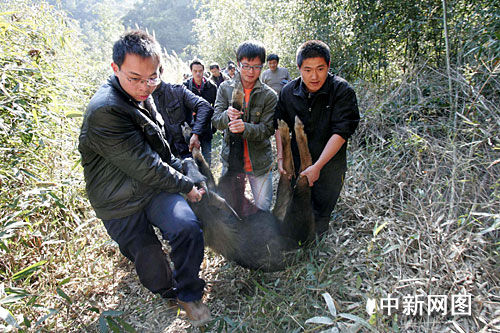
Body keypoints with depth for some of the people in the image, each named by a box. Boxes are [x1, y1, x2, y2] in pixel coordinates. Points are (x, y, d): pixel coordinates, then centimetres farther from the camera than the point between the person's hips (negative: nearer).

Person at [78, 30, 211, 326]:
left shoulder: (142, 96, 3)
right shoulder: (105, 111, -26)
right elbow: (145, 167, -24)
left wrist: (182, 170, 17)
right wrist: (187, 186, -12)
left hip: (155, 184, 6)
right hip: (121, 204, -5)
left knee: (188, 228, -16)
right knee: (149, 259, 8)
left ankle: (189, 294, 9)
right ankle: (168, 291, 41)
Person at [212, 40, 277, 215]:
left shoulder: (269, 95, -6)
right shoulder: (225, 88, 0)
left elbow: (267, 129, -11)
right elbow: (216, 121, -3)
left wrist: (245, 127, -30)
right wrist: (227, 115, -27)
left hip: (260, 163, -1)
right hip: (231, 160, 2)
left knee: (263, 210, 7)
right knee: (230, 209, 14)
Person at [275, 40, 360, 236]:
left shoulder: (342, 91, -17)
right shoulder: (288, 92, -4)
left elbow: (340, 133, -20)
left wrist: (317, 167, -23)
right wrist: (280, 157, -6)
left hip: (329, 169, -3)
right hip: (297, 166, 4)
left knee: (319, 219, 13)